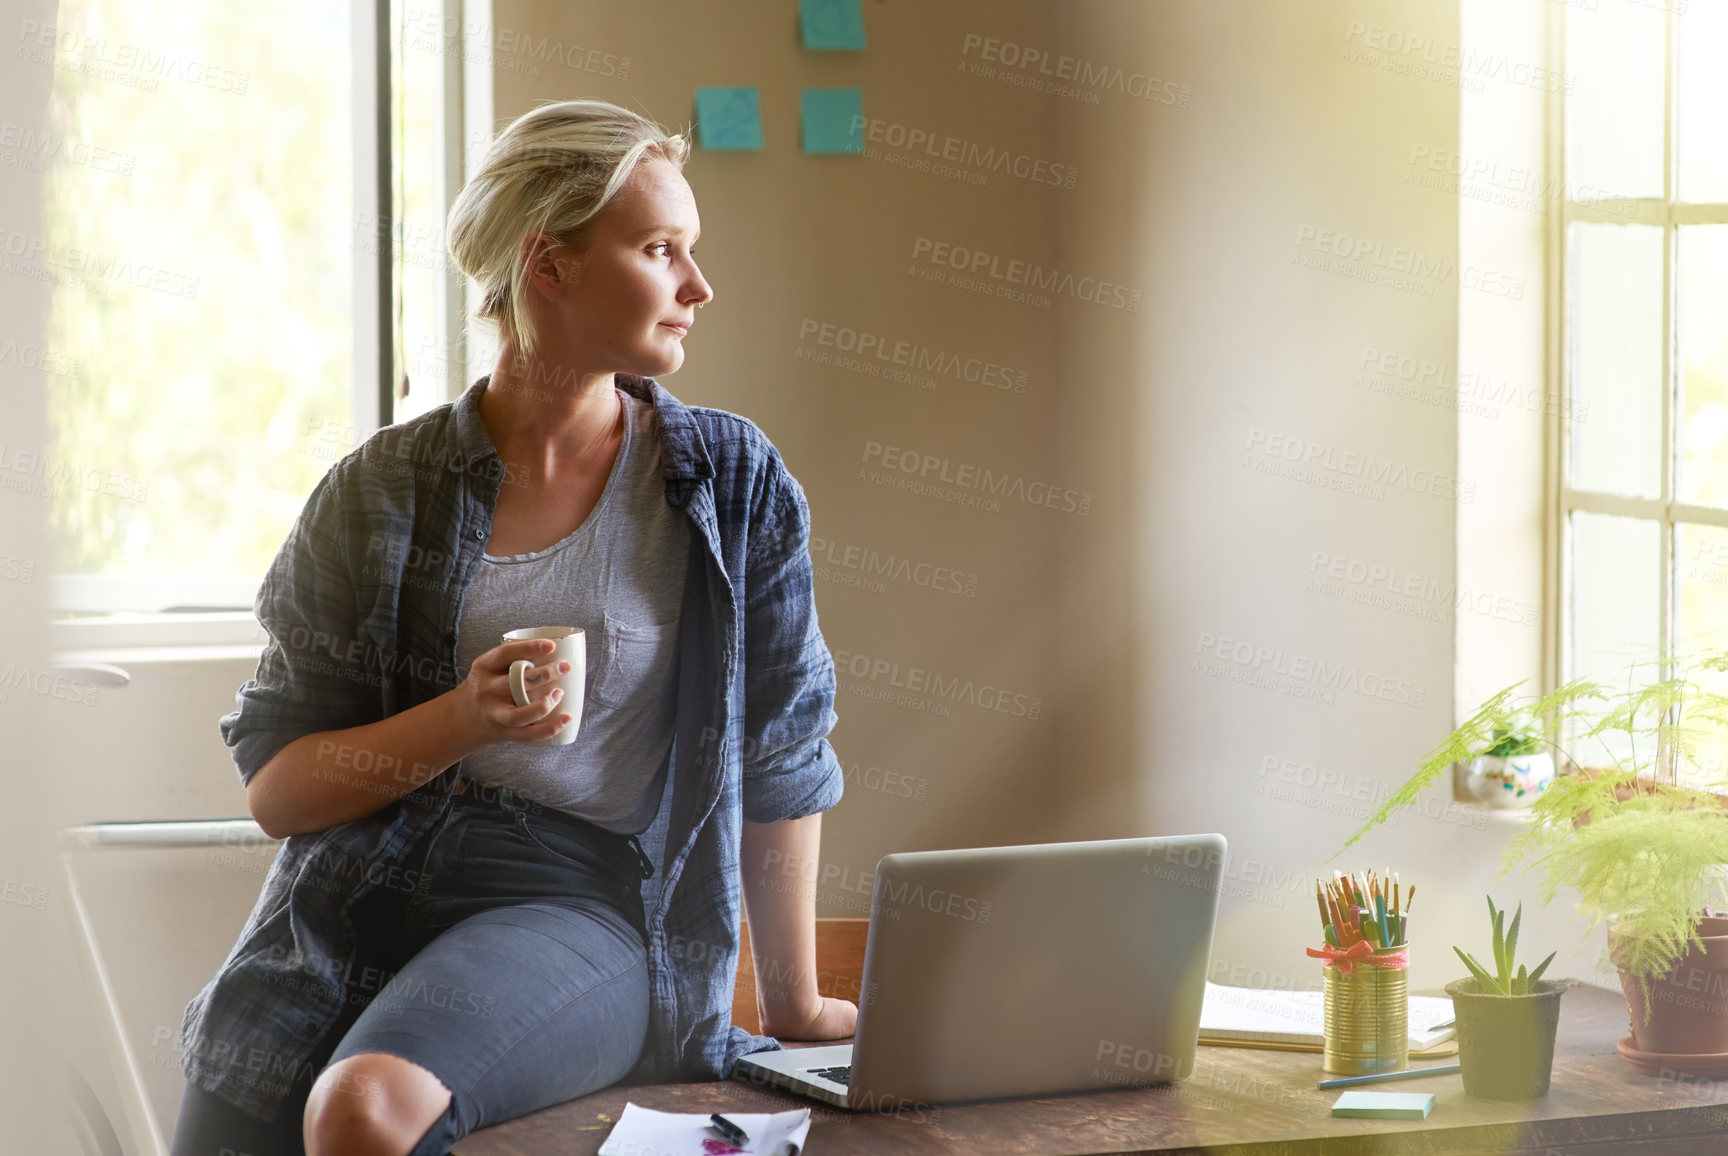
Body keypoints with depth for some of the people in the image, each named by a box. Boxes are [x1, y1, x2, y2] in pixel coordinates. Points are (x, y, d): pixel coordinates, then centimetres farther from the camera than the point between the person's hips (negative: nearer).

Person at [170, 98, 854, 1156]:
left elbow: (781, 757, 12)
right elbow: (274, 784, 5)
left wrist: (794, 1009, 15)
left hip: (586, 897, -2)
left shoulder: (735, 482, 5)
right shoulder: (380, 493, 6)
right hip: (356, 895, 2)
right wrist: (460, 721, -12)